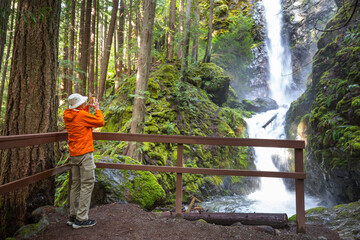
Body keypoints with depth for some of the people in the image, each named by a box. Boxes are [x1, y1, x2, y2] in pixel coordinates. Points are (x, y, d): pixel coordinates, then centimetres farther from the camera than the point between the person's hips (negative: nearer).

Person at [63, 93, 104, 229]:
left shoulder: (67, 116, 8)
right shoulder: (83, 115, -14)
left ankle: (73, 216, 20)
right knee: (87, 184, -3)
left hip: (73, 154, 8)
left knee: (75, 185, 13)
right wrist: (97, 109, 7)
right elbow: (100, 122, -6)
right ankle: (81, 219, -1)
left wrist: (87, 107, 21)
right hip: (84, 153, -8)